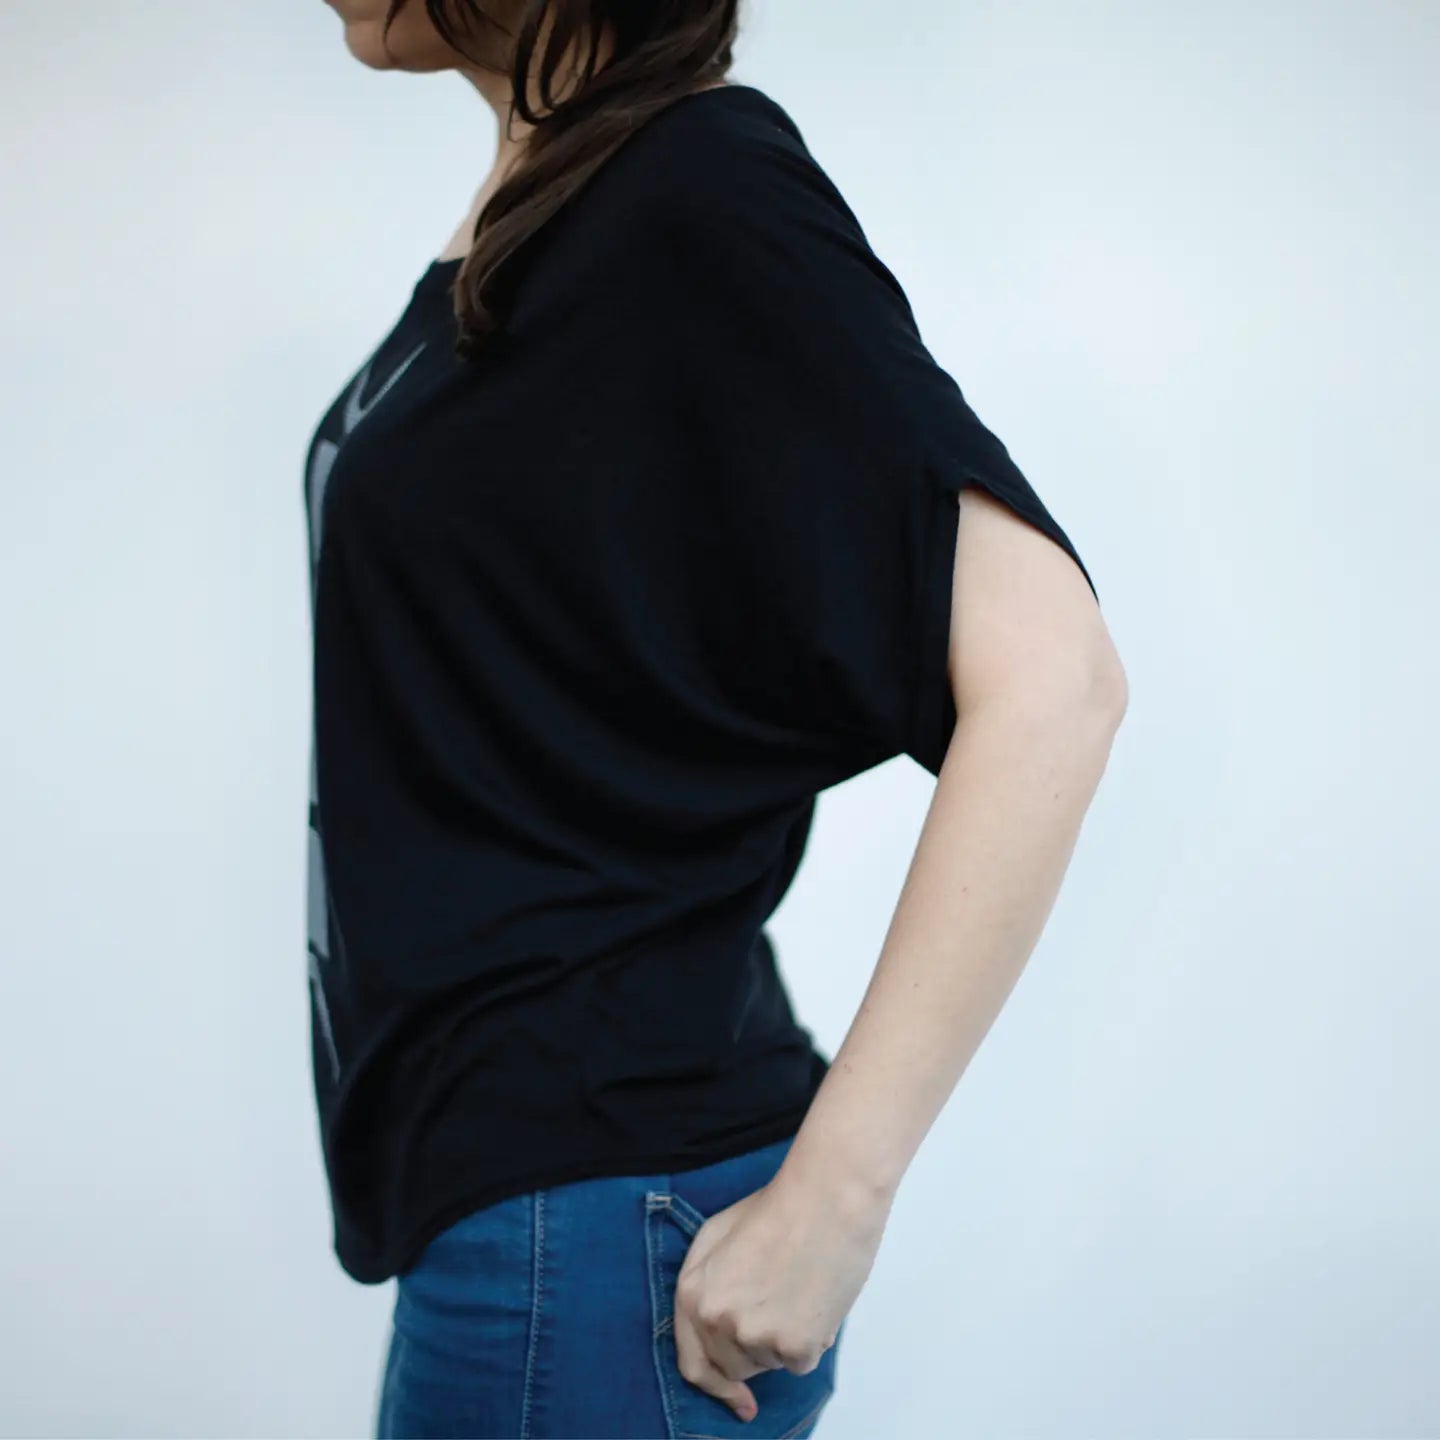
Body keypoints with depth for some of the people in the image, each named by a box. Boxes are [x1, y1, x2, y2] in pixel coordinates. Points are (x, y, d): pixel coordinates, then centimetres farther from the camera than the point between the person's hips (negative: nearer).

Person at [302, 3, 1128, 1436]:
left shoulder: (697, 190, -16)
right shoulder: (529, 201, 9)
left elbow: (1047, 676, -24)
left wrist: (830, 1198, -23)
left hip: (593, 1213, -8)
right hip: (490, 1152, 8)